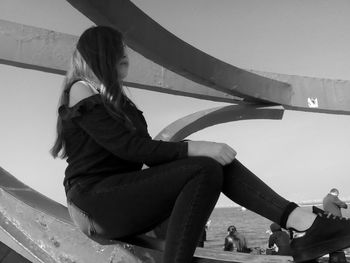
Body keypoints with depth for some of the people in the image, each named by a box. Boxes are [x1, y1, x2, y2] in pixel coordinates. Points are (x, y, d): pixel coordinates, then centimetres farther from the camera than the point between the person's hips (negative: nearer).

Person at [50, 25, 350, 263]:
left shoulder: (111, 96, 21)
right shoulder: (83, 90, -6)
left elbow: (146, 149, 11)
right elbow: (126, 146, -19)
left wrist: (195, 150, -3)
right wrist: (193, 148, -25)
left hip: (123, 196, 7)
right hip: (95, 199, -7)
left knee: (217, 162, -12)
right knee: (205, 170, -26)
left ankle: (303, 222, -23)